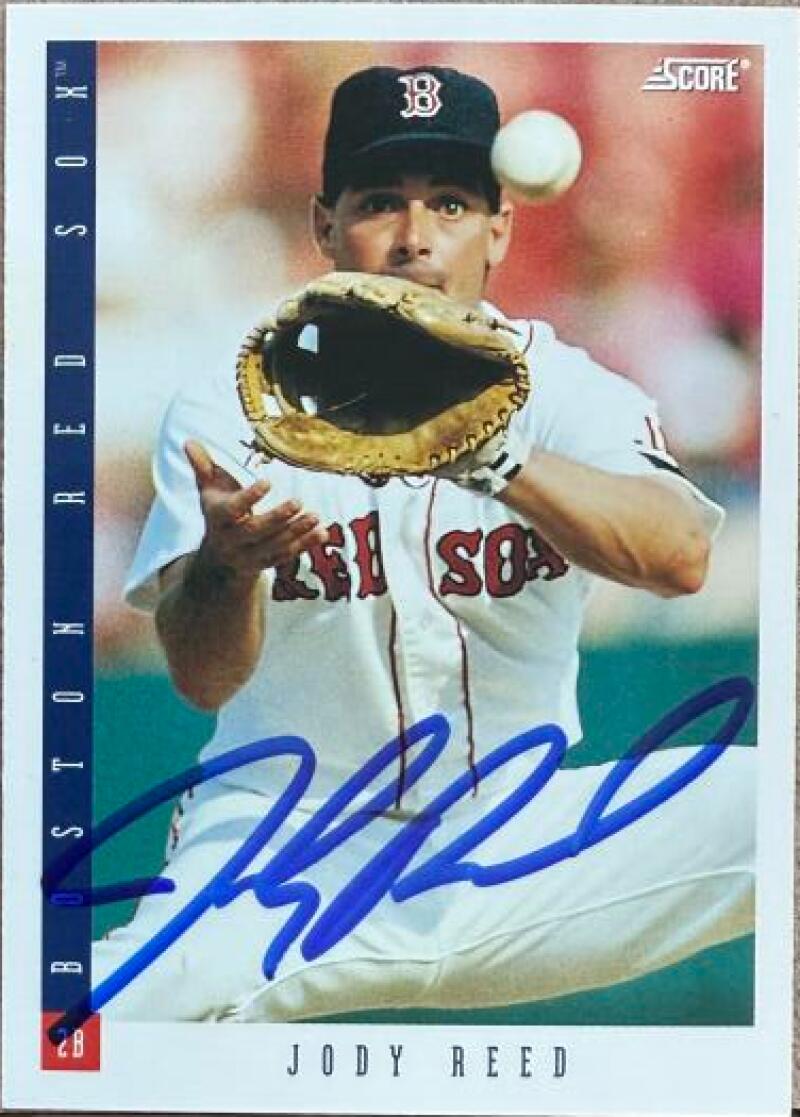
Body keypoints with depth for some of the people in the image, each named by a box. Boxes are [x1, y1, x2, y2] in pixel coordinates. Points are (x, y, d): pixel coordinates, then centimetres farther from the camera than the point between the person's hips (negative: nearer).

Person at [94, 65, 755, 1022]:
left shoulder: (568, 392, -2)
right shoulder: (231, 409, -3)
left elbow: (680, 555, -23)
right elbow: (203, 679, -14)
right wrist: (226, 559, -37)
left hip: (519, 839, 2)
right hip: (288, 854, -2)